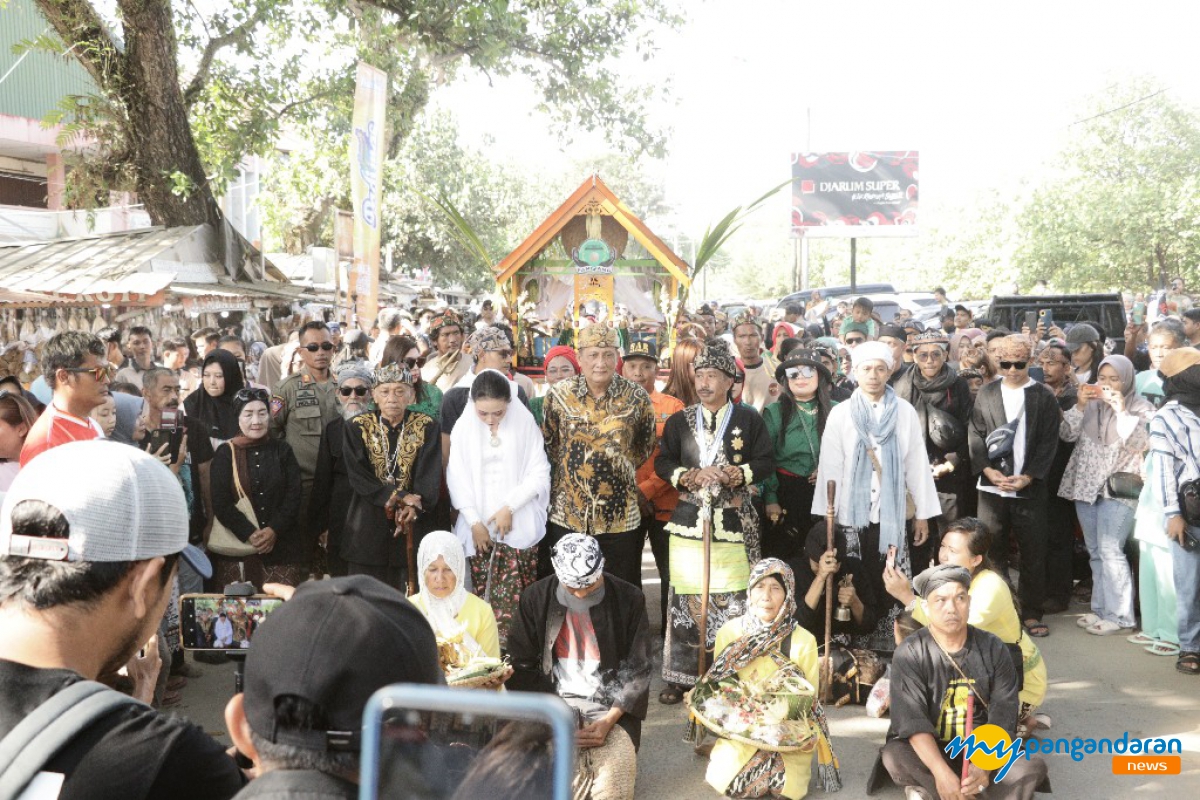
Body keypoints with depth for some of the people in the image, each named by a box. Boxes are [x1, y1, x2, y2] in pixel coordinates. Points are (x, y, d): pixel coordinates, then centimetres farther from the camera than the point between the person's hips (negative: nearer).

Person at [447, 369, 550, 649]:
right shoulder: (464, 427, 1)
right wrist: (474, 522, -3)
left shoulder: (525, 423, -4)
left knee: (514, 599, -7)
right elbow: (458, 478, 3)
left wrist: (509, 507, -10)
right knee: (485, 596, 1)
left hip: (518, 526, -2)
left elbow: (539, 473, -2)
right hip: (479, 526, 2)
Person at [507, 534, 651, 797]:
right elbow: (521, 666, 1)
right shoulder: (536, 598, -2)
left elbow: (637, 669, -1)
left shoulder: (629, 599, -4)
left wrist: (608, 721, -14)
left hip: (612, 708, -1)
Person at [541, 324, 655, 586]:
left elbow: (645, 448, 9)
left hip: (621, 517, -1)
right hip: (567, 515, 1)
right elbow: (548, 445, 8)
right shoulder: (559, 394, -2)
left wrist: (619, 470, 9)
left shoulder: (636, 397, -4)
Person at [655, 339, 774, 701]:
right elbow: (662, 463, 9)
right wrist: (691, 476, -8)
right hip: (689, 520, 2)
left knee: (733, 601, -4)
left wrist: (737, 475, -13)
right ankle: (679, 676, 9)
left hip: (734, 522, -2)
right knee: (686, 600, 1)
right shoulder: (679, 421, 10)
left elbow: (766, 461, 4)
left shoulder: (748, 419, 5)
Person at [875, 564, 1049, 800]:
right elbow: (913, 721, -22)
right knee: (894, 756, -32)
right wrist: (941, 773, -36)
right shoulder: (909, 654, -10)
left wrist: (984, 765, -28)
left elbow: (1002, 719, -11)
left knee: (1031, 766, -25)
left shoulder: (993, 648, -3)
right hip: (929, 752, -2)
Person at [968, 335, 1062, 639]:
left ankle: (1032, 614, 14)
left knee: (1033, 553, 4)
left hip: (1030, 488, -1)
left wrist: (1027, 477, -12)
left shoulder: (1044, 397, 2)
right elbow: (975, 436, 5)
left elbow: (1049, 442, -2)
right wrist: (988, 470, -9)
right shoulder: (986, 394, 7)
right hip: (991, 486, 1)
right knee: (992, 551, 5)